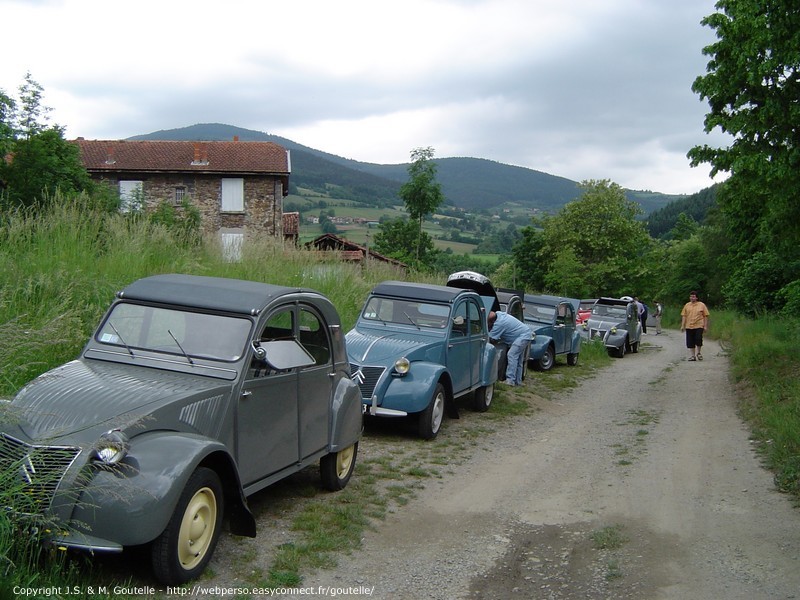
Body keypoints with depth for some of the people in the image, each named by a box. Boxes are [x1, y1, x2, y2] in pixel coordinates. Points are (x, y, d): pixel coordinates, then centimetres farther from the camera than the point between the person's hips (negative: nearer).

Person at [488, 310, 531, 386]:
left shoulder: (499, 324, -29)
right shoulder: (498, 314, -2)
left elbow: (490, 338, -23)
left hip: (523, 336, -11)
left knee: (512, 355, -20)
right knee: (518, 359, 13)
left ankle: (510, 380, -24)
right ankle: (518, 381, 18)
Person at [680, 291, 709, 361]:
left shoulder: (702, 305, 3)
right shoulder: (687, 305, 10)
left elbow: (705, 316, 2)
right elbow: (684, 316, 10)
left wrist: (705, 326, -3)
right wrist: (682, 325, 3)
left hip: (699, 326, -3)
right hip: (689, 327, 3)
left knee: (698, 339, -11)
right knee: (690, 342, 3)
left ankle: (698, 353, 13)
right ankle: (692, 356, 12)